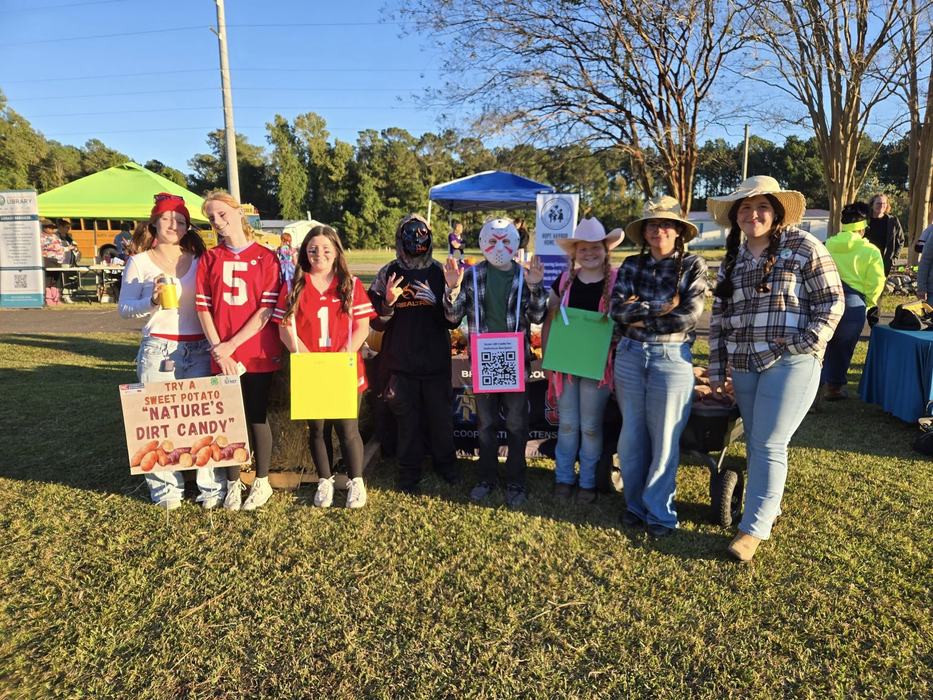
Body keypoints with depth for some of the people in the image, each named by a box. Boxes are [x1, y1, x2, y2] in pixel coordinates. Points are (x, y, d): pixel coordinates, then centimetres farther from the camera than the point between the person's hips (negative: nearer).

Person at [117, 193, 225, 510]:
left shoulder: (199, 260, 11)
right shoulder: (139, 262, 6)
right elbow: (124, 308, 4)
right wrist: (152, 300, -15)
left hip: (199, 350, 1)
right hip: (158, 350, -1)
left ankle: (212, 486, 5)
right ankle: (166, 488, 13)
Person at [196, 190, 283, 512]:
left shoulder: (266, 257, -2)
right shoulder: (209, 259, 7)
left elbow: (267, 309, -8)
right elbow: (203, 307, 2)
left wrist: (232, 344, -12)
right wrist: (218, 349, -10)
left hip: (258, 352, -2)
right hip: (222, 355, 2)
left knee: (257, 416, 6)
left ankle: (262, 483, 21)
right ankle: (233, 483, 22)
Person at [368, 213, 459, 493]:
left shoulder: (440, 272, 1)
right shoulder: (388, 273, 1)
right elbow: (378, 322, 1)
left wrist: (437, 300, -18)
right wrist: (388, 302, -18)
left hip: (436, 360, 1)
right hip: (400, 362, 0)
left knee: (440, 417, 11)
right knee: (407, 420, 8)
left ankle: (446, 464, 31)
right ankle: (409, 472, 24)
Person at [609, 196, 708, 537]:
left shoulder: (693, 265, -3)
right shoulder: (631, 265, 5)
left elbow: (690, 315, -14)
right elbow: (616, 308, -7)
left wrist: (640, 315, -8)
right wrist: (660, 308, -15)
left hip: (671, 358, -3)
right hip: (630, 356, 3)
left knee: (664, 438, 5)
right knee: (631, 435, 11)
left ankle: (659, 512, 20)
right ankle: (634, 503, 28)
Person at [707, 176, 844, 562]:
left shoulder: (803, 246, -5)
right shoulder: (732, 258, 11)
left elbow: (832, 301, -6)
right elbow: (719, 315, 13)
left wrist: (802, 346, -15)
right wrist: (716, 369, 10)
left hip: (790, 361, -6)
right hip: (744, 365, 6)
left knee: (769, 444, -5)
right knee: (754, 442, 13)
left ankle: (755, 526, 4)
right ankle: (767, 505, 31)